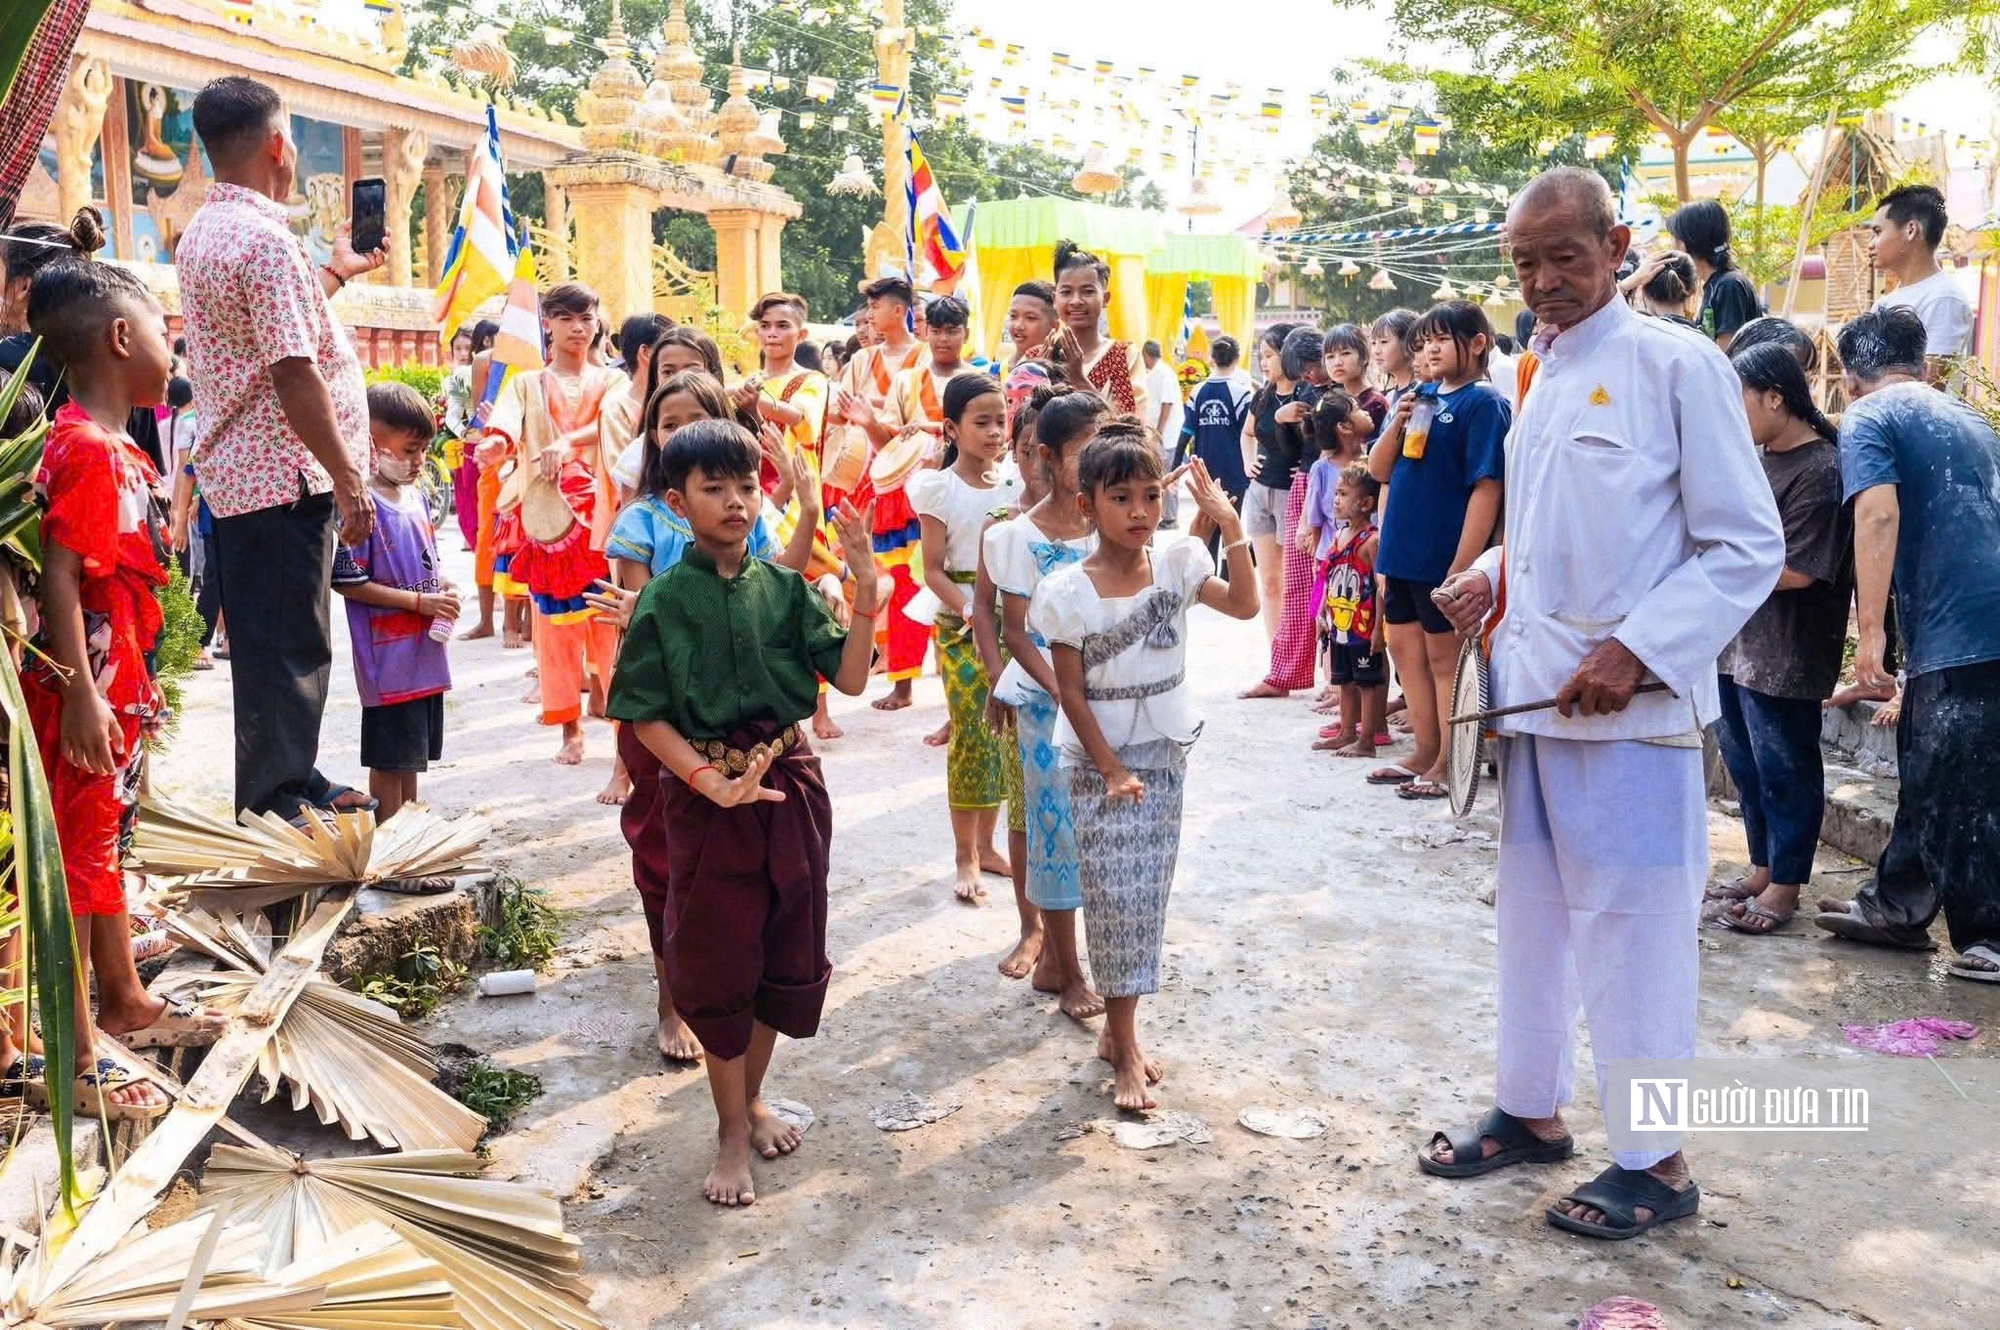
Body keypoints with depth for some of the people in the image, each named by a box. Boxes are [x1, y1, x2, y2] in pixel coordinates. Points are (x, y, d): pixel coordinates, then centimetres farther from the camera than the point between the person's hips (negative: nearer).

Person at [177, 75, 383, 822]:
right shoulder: (264, 239, -17)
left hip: (239, 473, 10)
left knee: (281, 642, 18)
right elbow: (293, 373, -22)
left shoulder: (205, 232, 15)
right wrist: (349, 481, -19)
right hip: (284, 478, -10)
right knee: (289, 649, -3)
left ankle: (296, 783, 28)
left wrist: (334, 274, 34)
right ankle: (278, 806, 4)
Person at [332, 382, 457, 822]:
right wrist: (419, 601, -18)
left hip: (425, 654, 8)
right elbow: (348, 583, -18)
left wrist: (442, 588, 0)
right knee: (389, 757, 3)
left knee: (413, 753, 18)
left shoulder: (417, 497, 9)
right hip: (388, 658, -8)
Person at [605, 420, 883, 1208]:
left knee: (786, 952, 14)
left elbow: (849, 678, -5)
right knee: (719, 963, 6)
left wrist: (866, 592, -17)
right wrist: (711, 781, -20)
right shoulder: (665, 600, -8)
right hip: (708, 792, -3)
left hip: (791, 784, 4)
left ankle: (753, 1097, 36)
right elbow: (646, 715, -8)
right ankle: (732, 1134, 22)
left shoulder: (783, 588, 0)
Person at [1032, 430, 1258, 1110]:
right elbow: (1071, 692, -10)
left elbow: (1244, 605, -9)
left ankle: (1117, 1028, 25)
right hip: (1100, 761, -4)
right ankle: (1126, 1052, 9)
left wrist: (1231, 526, -17)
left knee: (1147, 898, 10)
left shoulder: (1178, 562, -3)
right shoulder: (1066, 592, -13)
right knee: (1117, 900, -2)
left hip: (1166, 755, 4)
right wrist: (1113, 771, -13)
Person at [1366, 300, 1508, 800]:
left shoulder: (1483, 403, -10)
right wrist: (1397, 423, -6)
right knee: (1406, 650, 14)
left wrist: (1463, 566, -22)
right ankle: (1425, 752, 27)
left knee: (1445, 658, 2)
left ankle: (1449, 764, 13)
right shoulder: (1420, 397, 10)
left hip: (1446, 557, -8)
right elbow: (1379, 470, 13)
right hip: (1403, 551, 8)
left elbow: (1487, 488, -17)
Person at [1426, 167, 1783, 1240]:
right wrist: (1492, 576, 6)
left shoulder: (1676, 364, -9)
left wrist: (1638, 650, -19)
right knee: (1533, 911, 16)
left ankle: (1653, 1163, 16)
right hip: (1535, 694, 8)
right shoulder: (1542, 377, 13)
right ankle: (1531, 1110, 32)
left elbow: (1748, 547, -11)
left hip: (1631, 704, -7)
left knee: (1631, 928, 1)